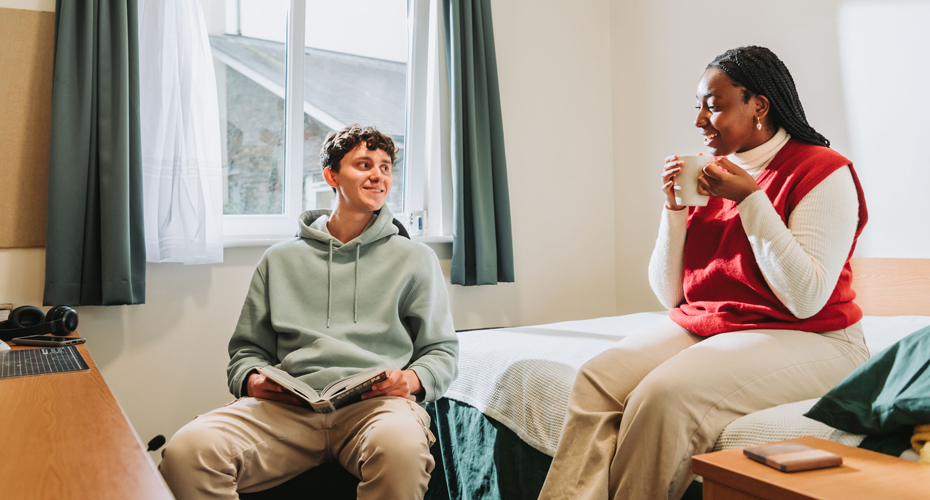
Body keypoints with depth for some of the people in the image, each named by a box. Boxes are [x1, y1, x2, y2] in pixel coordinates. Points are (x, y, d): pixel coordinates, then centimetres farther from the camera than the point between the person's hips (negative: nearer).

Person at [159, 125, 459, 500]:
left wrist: (412, 379, -7)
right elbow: (247, 348, 23)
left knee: (401, 447, -38)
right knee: (186, 451, -26)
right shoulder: (280, 259, 21)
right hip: (288, 405, 2)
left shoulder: (416, 259, 17)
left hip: (376, 402, -1)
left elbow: (442, 350, 15)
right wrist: (252, 380, -1)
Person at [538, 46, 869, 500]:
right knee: (597, 378, -20)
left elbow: (806, 300, -17)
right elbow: (670, 295, 8)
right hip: (698, 327, 6)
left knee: (666, 394, -31)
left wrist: (750, 199, -18)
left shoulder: (823, 171, -6)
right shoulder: (711, 175, 10)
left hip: (801, 341, -5)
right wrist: (675, 208, -4)